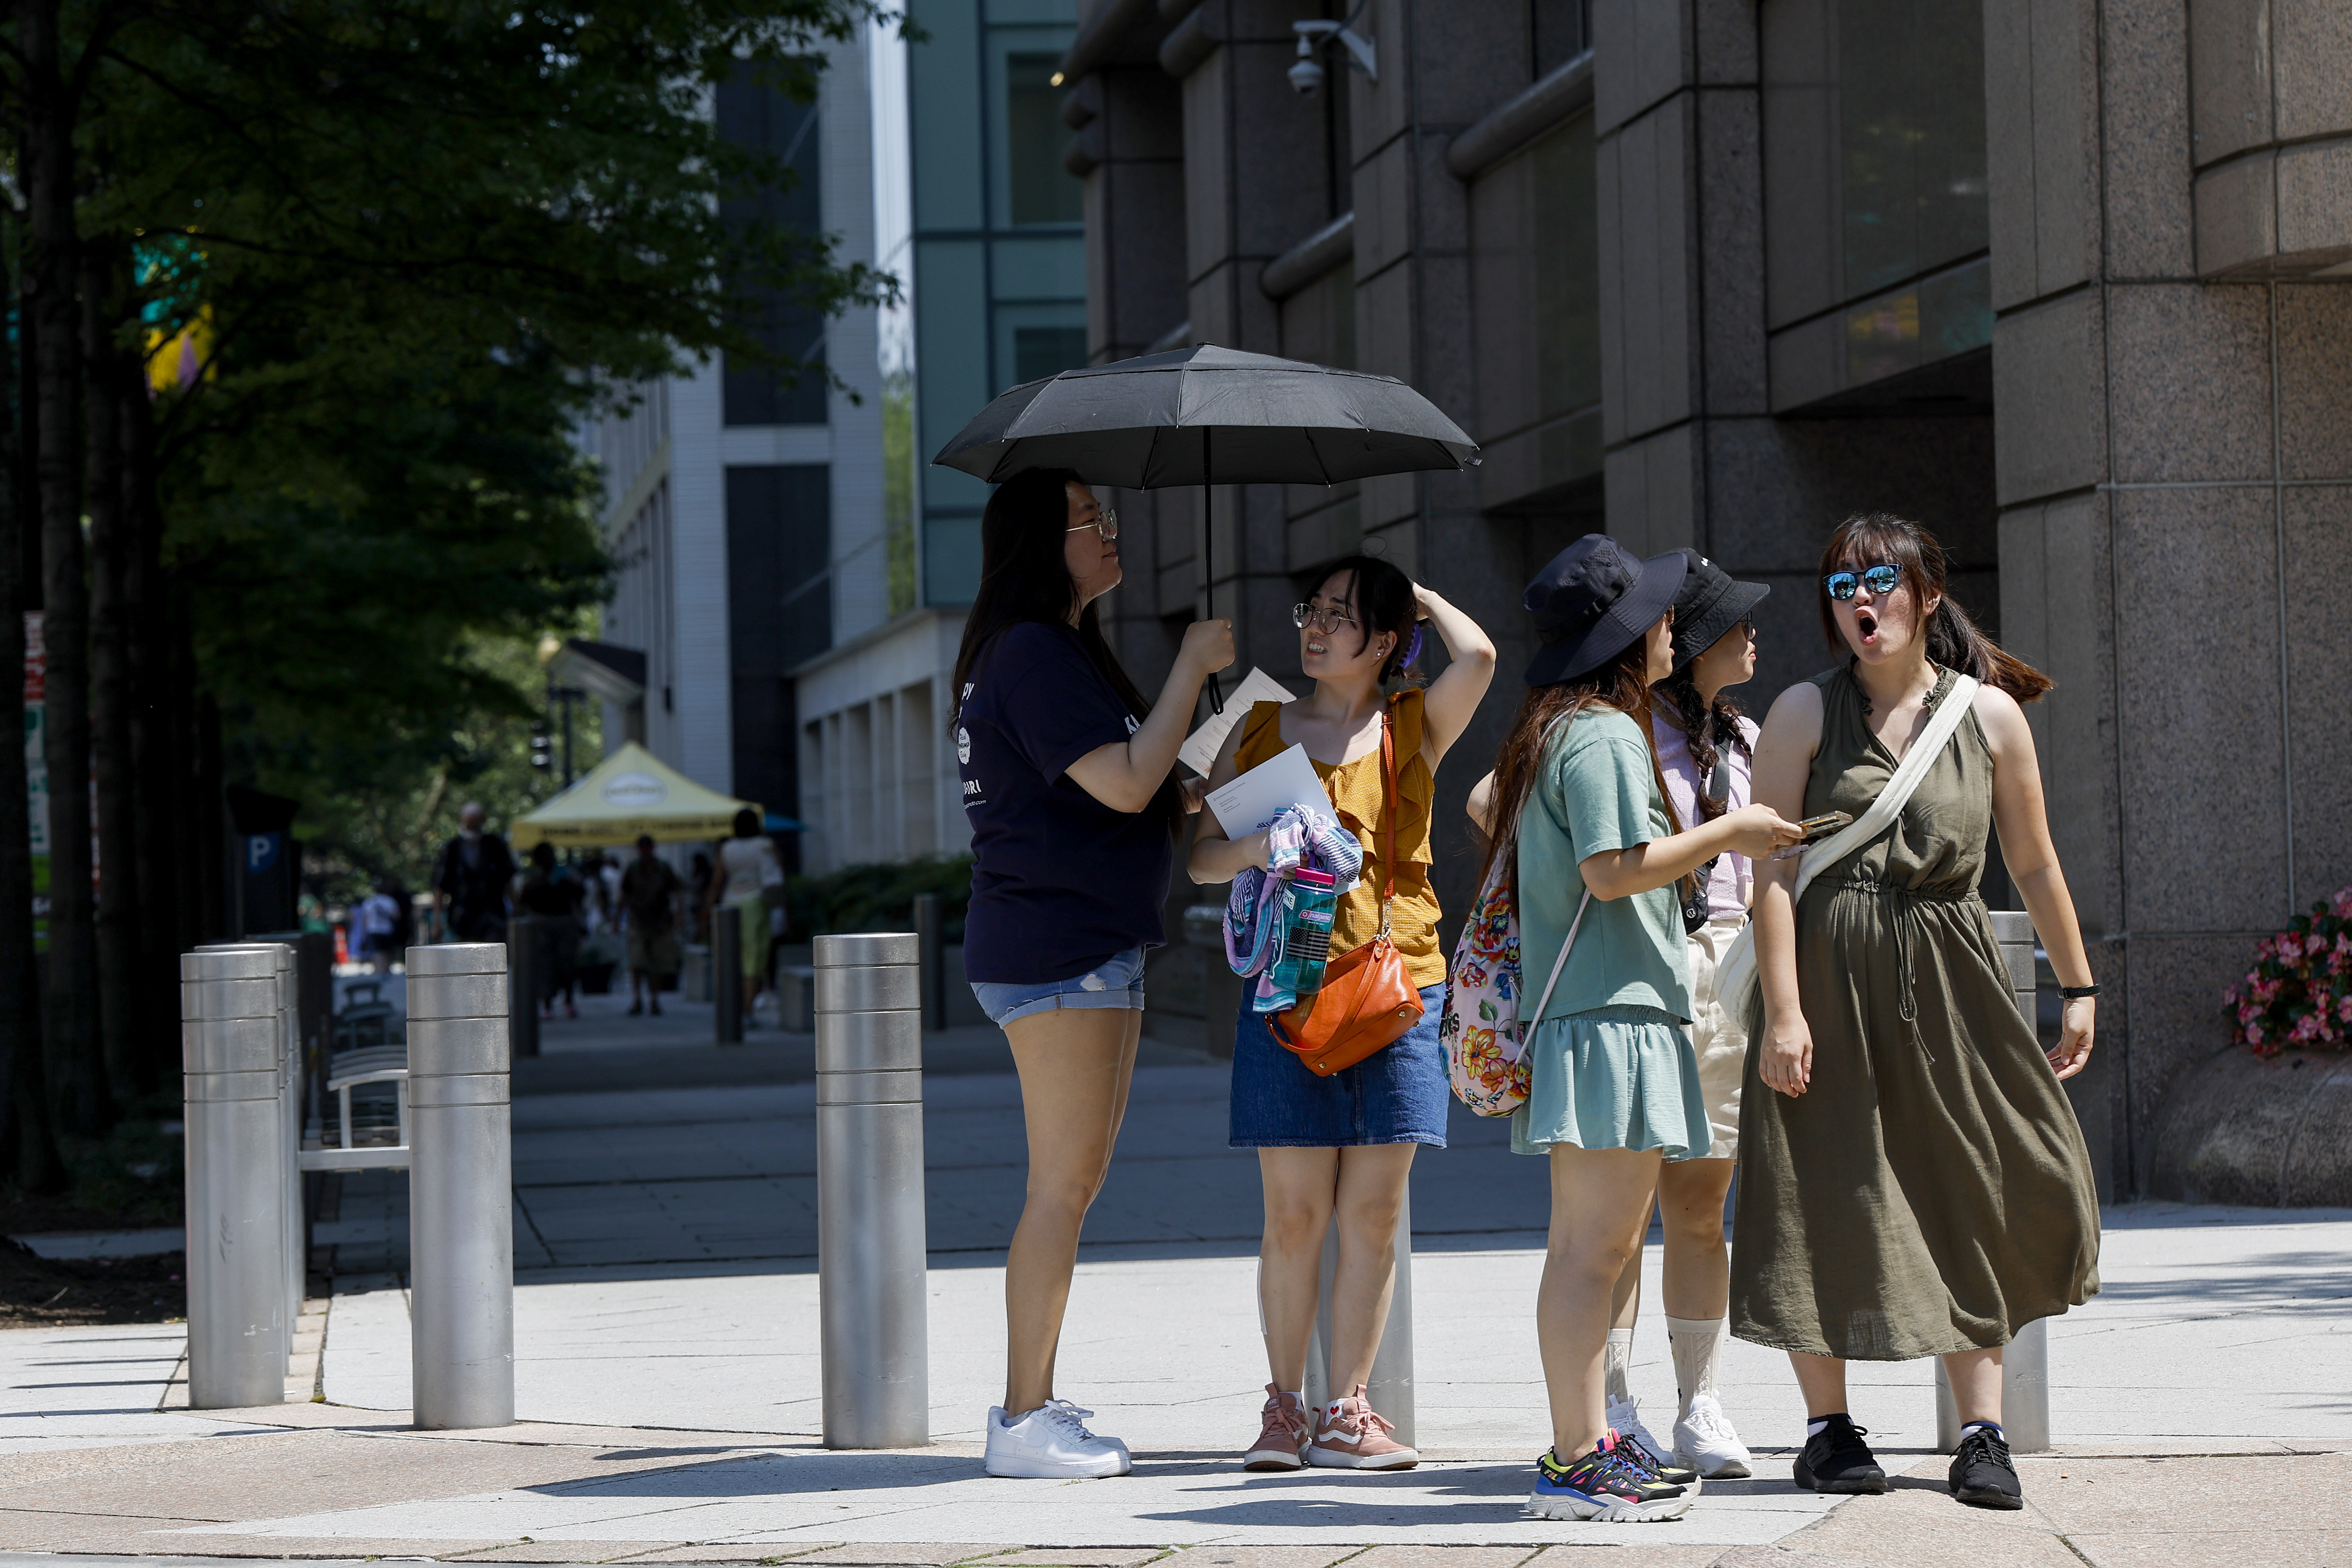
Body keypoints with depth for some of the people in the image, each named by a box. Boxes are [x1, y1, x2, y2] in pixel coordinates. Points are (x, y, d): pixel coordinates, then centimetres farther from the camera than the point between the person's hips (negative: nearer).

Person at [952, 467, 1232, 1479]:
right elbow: (1124, 783, -21)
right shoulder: (1031, 653, -14)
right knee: (1062, 1185, -9)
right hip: (1053, 952, -11)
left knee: (1077, 1181, 12)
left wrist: (1194, 799, 14)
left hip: (1098, 949, 11)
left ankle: (1033, 1404, 16)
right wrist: (1194, 666, -14)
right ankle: (1025, 1423, -6)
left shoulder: (1063, 651, 20)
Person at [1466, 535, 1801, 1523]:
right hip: (1609, 1009, -11)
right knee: (1594, 1245, -11)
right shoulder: (1603, 735, -13)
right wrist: (1726, 833, -11)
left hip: (1580, 1011, 11)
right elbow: (1615, 869, -20)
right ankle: (1573, 1463, -11)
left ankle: (1588, 1443, 19)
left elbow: (1486, 804, 32)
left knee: (1598, 1244, 14)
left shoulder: (1554, 730, 18)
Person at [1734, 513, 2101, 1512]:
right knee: (1825, 1202, 1)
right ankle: (1828, 1429, 13)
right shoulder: (1806, 712, 1)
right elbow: (1773, 869, -5)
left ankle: (1981, 1434, 5)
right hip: (1829, 979, -2)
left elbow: (2035, 867, 13)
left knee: (1971, 1204, 0)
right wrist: (1783, 1010, -12)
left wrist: (2077, 987, 16)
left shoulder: (1991, 714, 6)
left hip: (1949, 984, 2)